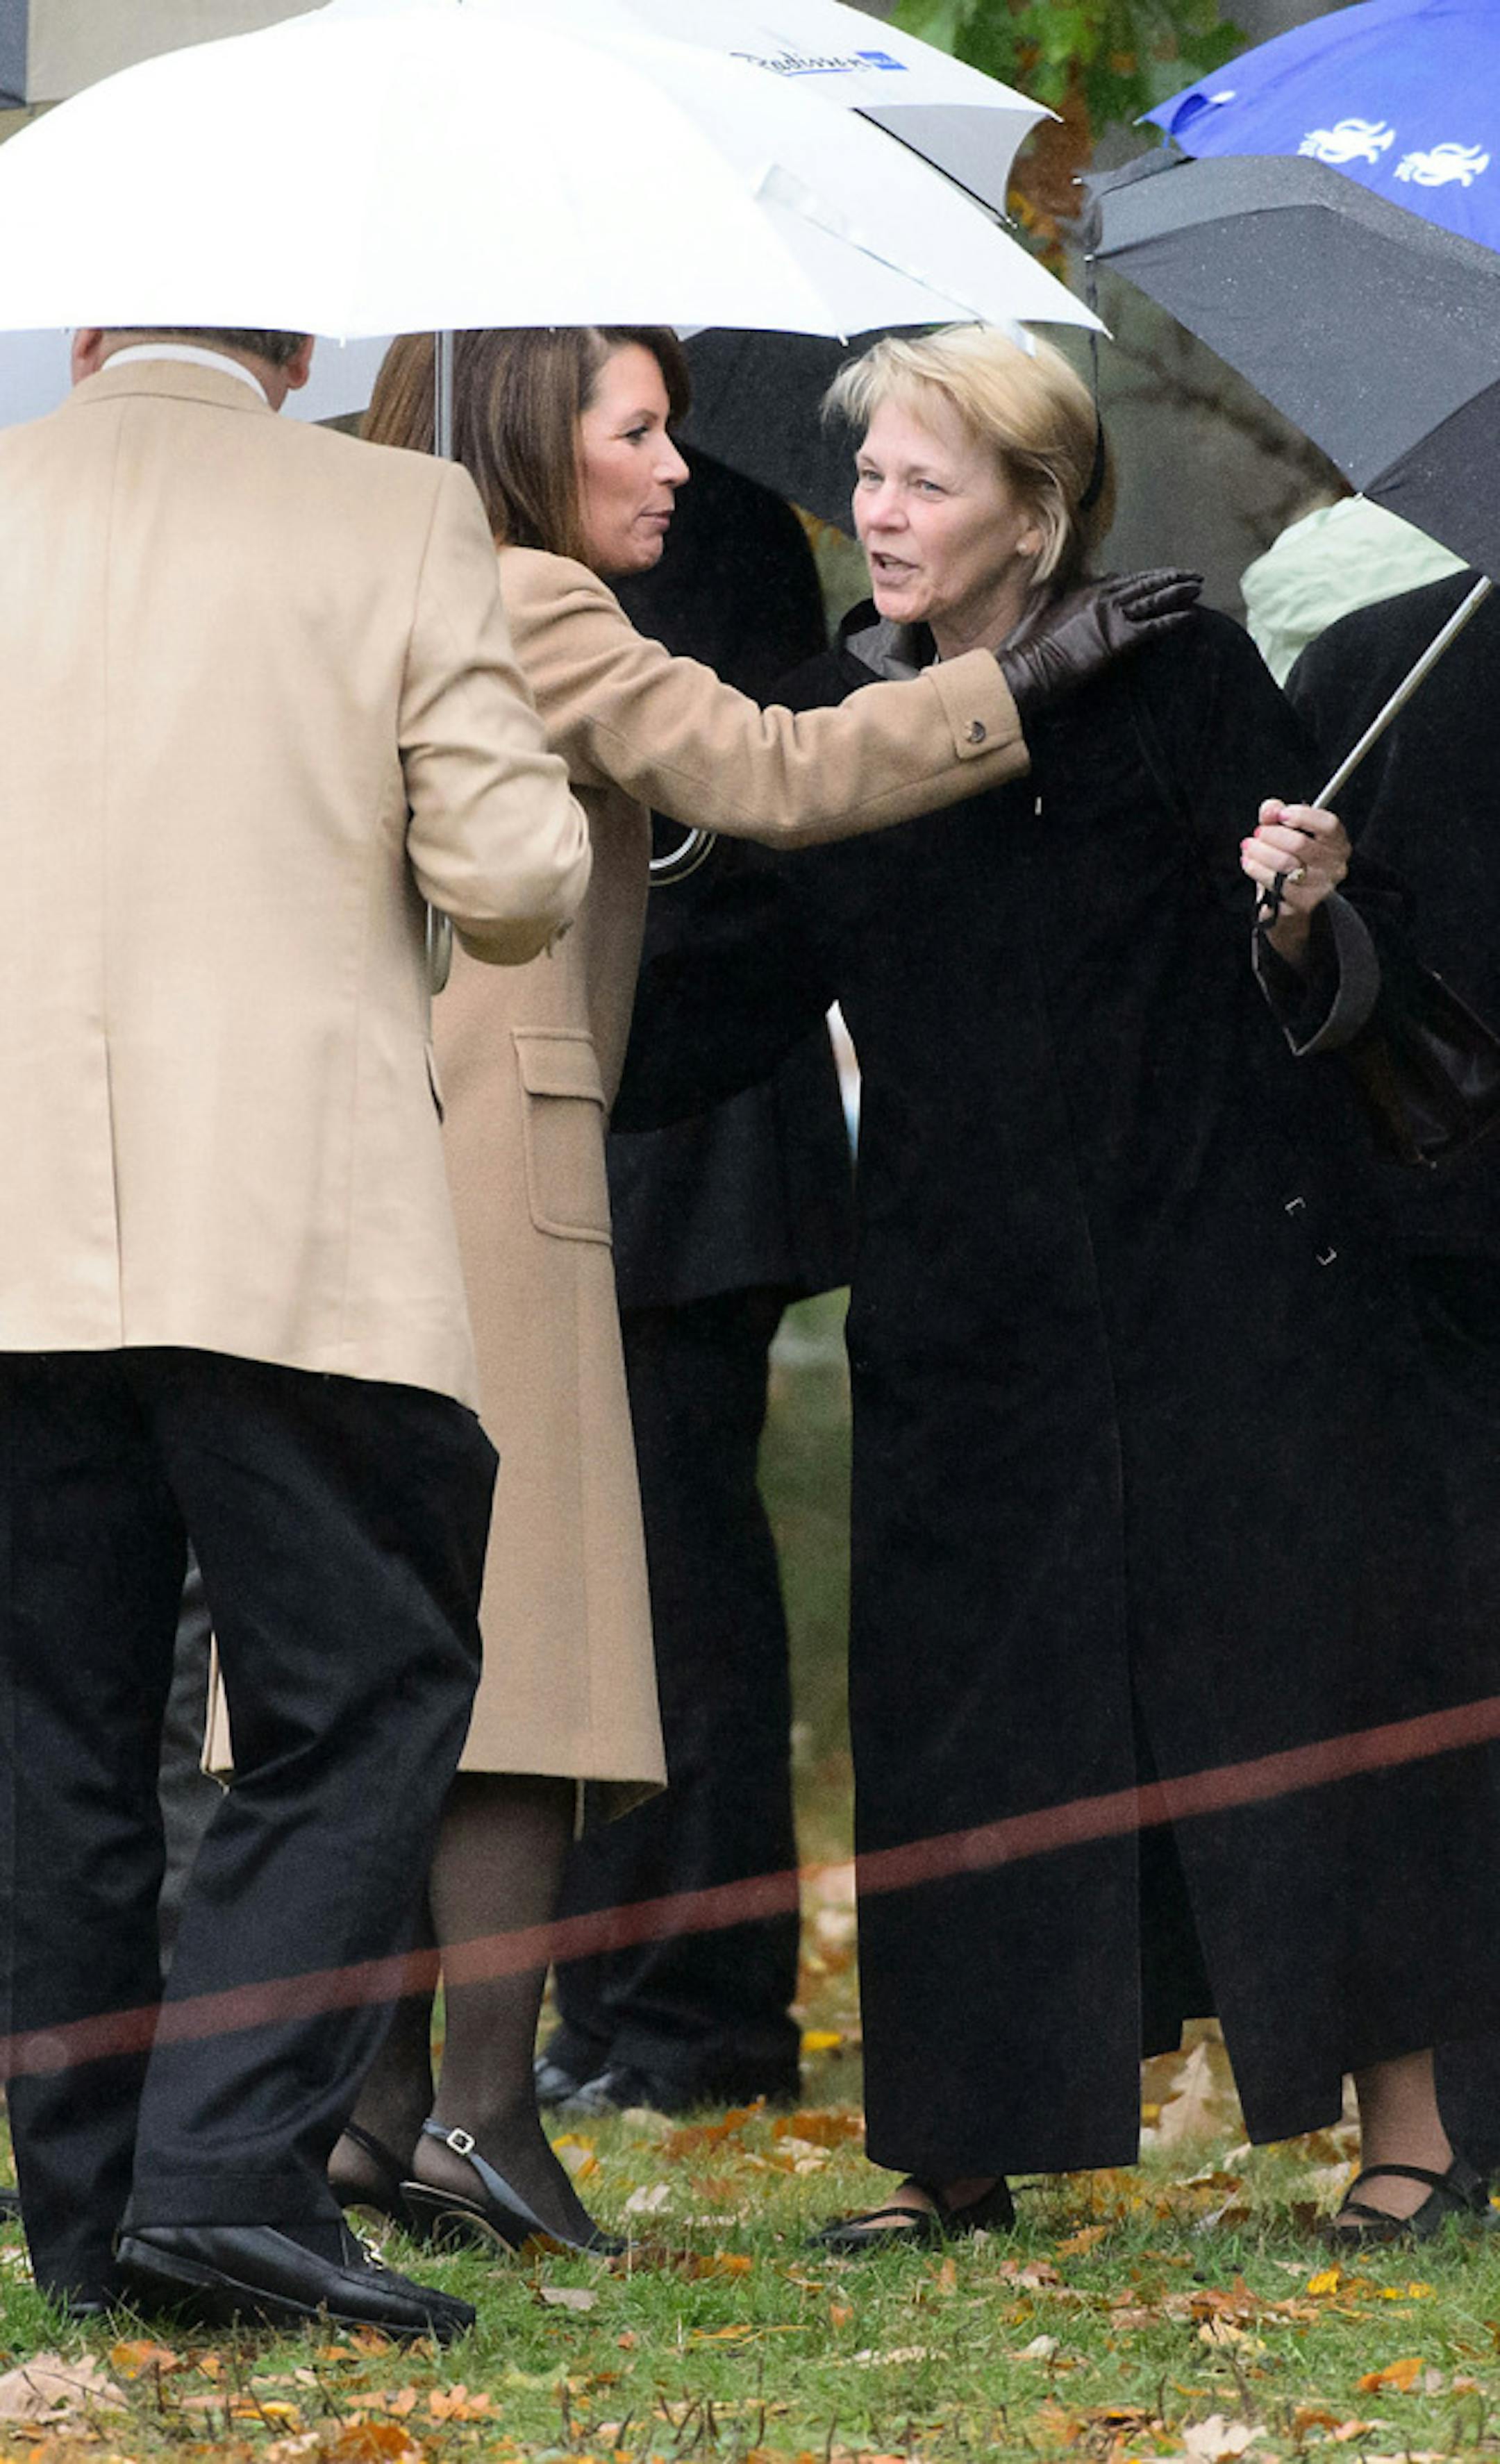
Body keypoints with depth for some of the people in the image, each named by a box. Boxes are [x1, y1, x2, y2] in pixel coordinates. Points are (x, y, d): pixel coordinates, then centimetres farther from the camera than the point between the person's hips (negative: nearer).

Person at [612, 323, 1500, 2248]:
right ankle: (961, 2145, 14)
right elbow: (711, 1011, 10)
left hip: (1221, 1271, -4)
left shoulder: (1178, 680, -6)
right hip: (969, 1306, 4)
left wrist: (1302, 917, -27)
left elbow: (1338, 991, -5)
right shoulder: (831, 726, 5)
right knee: (964, 1710, 4)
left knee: (1294, 1678, -3)